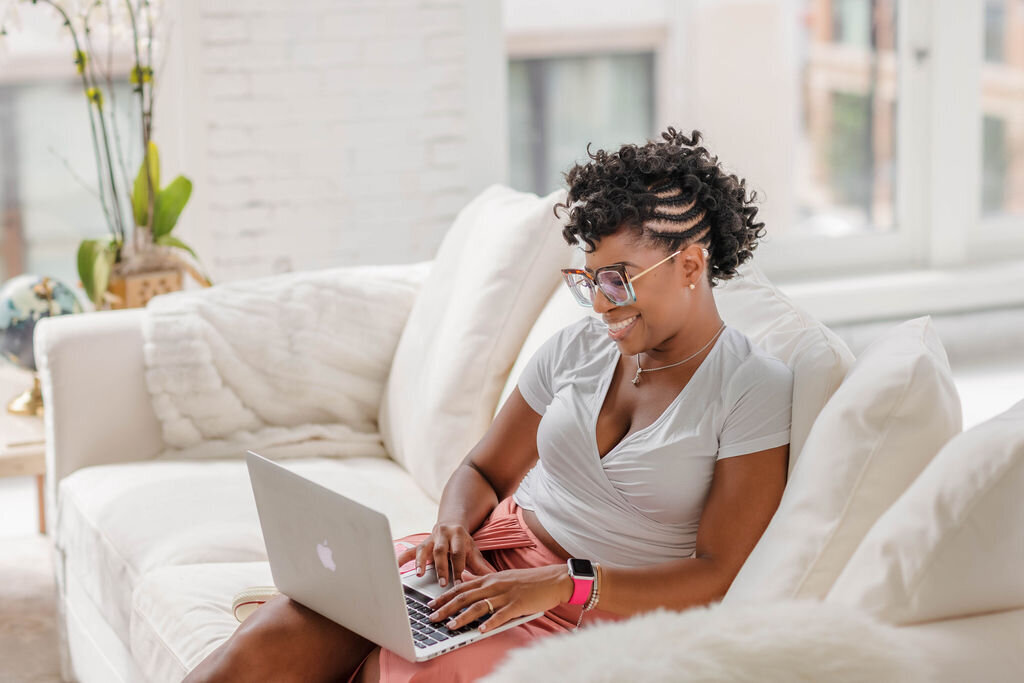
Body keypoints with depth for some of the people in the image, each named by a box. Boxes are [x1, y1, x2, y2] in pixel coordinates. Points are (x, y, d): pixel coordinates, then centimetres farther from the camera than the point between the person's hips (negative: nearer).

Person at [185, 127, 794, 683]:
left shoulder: (758, 389, -6)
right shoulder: (577, 348, 11)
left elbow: (719, 576, -12)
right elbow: (485, 470, 18)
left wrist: (562, 585, -22)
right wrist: (454, 527, -7)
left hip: (603, 609, -5)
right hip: (490, 556, 5)